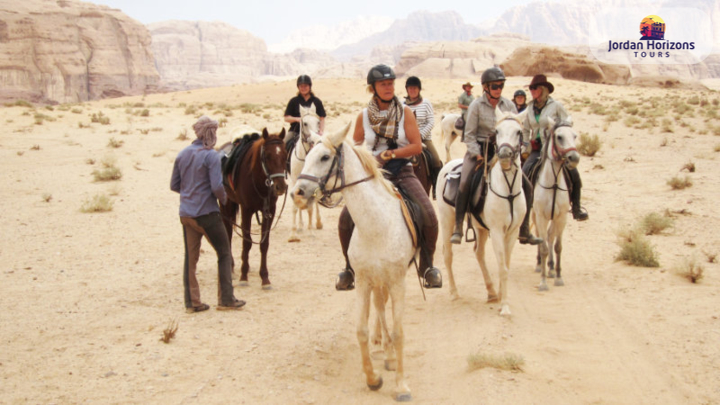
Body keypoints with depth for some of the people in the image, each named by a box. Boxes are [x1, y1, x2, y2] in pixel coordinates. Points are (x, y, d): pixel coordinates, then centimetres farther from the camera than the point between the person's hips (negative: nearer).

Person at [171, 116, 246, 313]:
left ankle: (192, 302, 16)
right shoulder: (211, 156, -13)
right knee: (224, 254, 8)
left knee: (190, 257, 12)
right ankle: (226, 299, 10)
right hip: (207, 214, -6)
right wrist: (224, 198, 0)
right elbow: (217, 186, -20)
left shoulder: (182, 154, 6)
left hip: (186, 214, 6)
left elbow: (174, 185, 10)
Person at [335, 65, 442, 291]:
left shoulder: (405, 112, 0)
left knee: (429, 216, -22)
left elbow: (417, 146, -6)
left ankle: (426, 265, 3)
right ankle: (350, 267, 8)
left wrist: (389, 154, -15)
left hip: (402, 172, -1)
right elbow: (355, 144, 17)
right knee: (345, 219, -17)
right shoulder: (364, 116, 3)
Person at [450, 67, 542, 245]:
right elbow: (469, 135, -5)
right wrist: (478, 155, -14)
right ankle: (458, 228, -16)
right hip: (479, 150, -3)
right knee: (464, 183, -26)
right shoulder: (476, 105, -4)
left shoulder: (508, 105, 5)